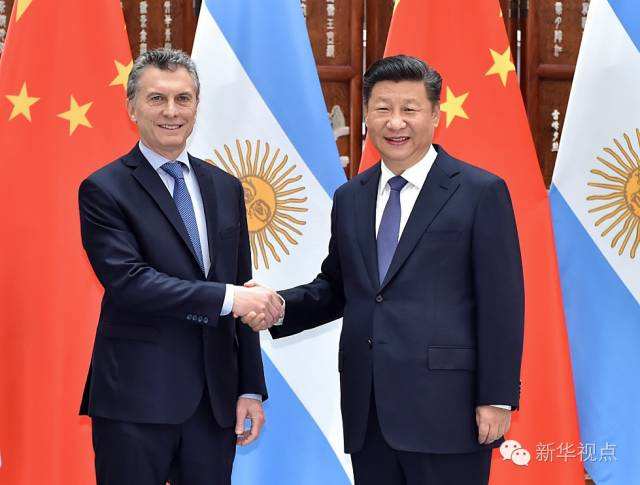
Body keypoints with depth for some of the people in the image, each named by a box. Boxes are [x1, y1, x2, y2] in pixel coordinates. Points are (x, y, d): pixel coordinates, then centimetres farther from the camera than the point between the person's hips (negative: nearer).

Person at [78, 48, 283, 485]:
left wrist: (251, 389, 10)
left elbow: (243, 293, 14)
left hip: (215, 400, 5)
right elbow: (127, 281, -16)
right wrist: (225, 297, -20)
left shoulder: (226, 188, 13)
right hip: (135, 401, -5)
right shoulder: (105, 190, -4)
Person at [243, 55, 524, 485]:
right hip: (367, 415, 5)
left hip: (446, 410, -5)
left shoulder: (481, 193, -3)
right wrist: (279, 307, 0)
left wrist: (497, 399, -10)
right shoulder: (349, 199, 14)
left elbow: (502, 304, -6)